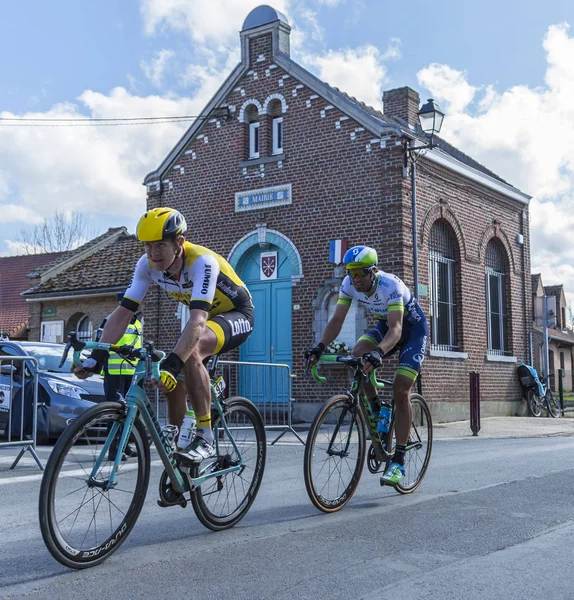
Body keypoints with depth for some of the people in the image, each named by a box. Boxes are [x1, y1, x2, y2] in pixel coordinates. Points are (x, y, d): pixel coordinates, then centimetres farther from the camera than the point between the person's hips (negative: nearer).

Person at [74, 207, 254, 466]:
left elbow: (197, 321, -46)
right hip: (208, 317, 7)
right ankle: (178, 449, 15)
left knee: (190, 351, -34)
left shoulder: (202, 262, -35)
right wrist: (97, 355, -29)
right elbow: (123, 311, -18)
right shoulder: (148, 264, -16)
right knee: (174, 384, -4)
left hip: (237, 316, -7)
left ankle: (205, 437, -26)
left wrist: (172, 363, -58)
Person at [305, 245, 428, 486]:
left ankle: (398, 462, -9)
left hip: (413, 328, -5)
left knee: (400, 390, -16)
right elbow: (336, 320, -20)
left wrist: (378, 352, -63)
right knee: (358, 354, -26)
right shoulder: (348, 284, -18)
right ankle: (377, 410, -4)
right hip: (385, 325, 5)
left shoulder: (390, 285, -34)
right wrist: (320, 346, -37)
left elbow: (396, 329, -44)